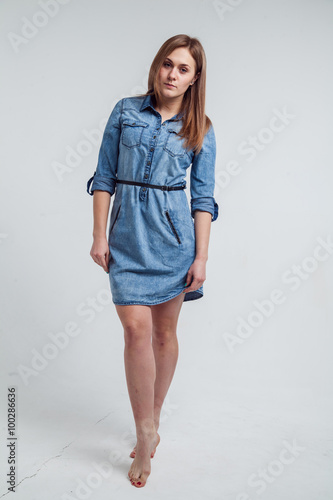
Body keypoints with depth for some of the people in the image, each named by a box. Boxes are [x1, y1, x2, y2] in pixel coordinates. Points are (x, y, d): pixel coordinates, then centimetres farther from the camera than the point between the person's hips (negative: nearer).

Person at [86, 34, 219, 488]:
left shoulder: (200, 129, 5)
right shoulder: (125, 111, 6)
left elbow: (203, 197, 2)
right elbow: (105, 177, 5)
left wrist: (201, 257, -4)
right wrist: (99, 236, -2)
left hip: (174, 232, 0)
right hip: (128, 232, 0)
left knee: (164, 332, 8)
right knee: (136, 327, -9)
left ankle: (151, 424, 26)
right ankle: (147, 433, 5)